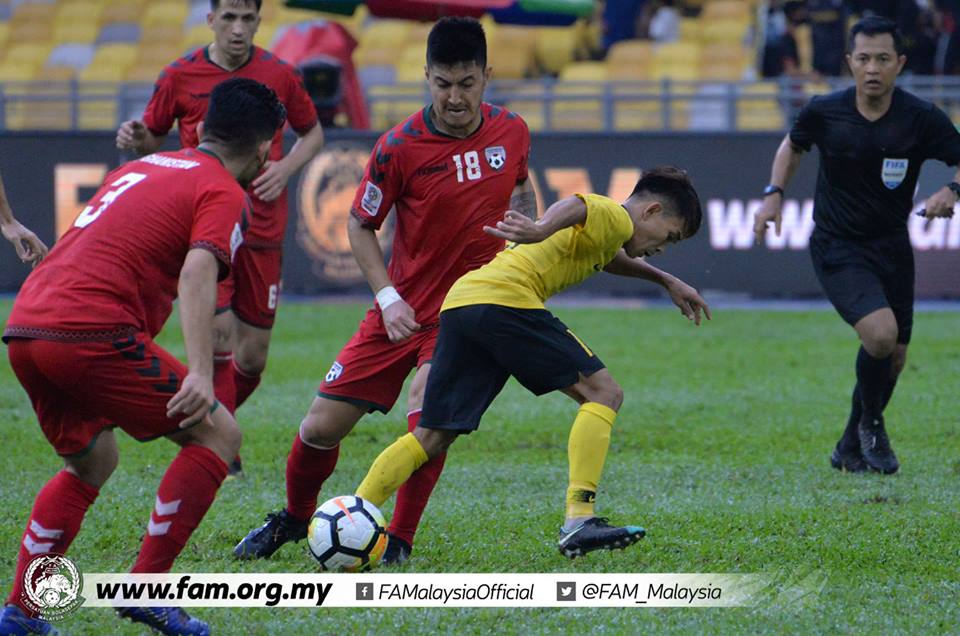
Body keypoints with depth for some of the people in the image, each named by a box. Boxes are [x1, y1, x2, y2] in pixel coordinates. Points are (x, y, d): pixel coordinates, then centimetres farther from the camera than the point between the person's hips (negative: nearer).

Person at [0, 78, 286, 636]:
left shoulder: (138, 169, 26)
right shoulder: (224, 194, 1)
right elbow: (197, 275, -16)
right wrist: (201, 374, -27)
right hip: (93, 332, -8)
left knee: (93, 461, 27)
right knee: (218, 435, 2)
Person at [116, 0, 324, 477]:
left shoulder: (280, 75, 1)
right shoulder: (179, 77, -2)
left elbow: (312, 133, 15)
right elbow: (154, 140, 11)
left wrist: (285, 168, -4)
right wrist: (136, 139, -12)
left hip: (262, 229, 2)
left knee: (253, 356, 4)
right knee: (218, 334, -18)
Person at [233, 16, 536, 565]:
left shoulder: (512, 132, -5)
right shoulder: (400, 147, -14)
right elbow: (361, 226, -1)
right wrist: (388, 297, -12)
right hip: (404, 308, 0)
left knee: (428, 401, -28)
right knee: (323, 426, 1)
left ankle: (399, 545, -13)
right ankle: (294, 519, 33)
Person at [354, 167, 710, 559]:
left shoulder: (601, 232, 33)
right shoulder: (617, 218, 4)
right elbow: (574, 207, -19)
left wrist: (666, 280, 62)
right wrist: (541, 231, -39)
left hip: (457, 304, 9)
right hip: (505, 300, -9)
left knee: (431, 438, 10)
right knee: (602, 393, -5)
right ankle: (578, 523, -16)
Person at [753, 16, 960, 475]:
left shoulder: (922, 119, -12)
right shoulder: (824, 113, -9)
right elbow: (793, 145, 13)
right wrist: (774, 193, 0)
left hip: (892, 248, 3)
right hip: (837, 248, -3)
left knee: (893, 358, 9)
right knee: (880, 334, -24)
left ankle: (851, 448, 33)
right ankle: (871, 425, 3)